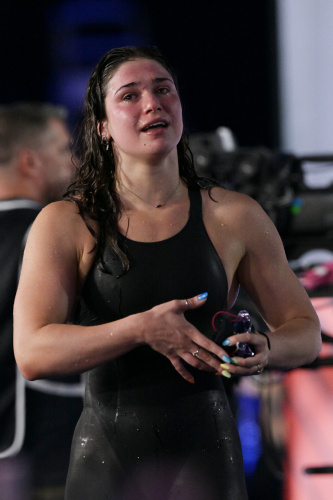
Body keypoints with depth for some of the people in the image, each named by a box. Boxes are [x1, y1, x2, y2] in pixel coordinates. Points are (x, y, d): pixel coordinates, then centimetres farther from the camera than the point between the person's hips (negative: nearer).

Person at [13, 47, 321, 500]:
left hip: (204, 454, 1)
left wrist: (265, 350, -12)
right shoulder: (64, 224, 0)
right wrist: (142, 329, -23)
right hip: (106, 459, 0)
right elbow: (33, 353, -11)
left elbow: (306, 332, 12)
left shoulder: (236, 217, 4)